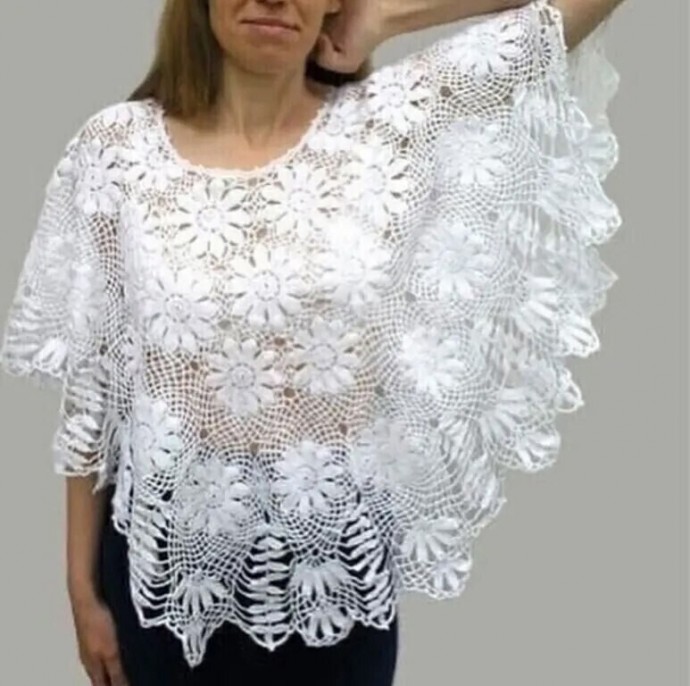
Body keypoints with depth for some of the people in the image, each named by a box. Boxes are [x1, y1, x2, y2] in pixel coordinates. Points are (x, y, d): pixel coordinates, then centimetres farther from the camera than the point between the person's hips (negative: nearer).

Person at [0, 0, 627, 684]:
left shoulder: (395, 123, -7)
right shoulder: (115, 149, -6)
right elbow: (87, 391, -1)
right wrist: (83, 587, 3)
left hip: (335, 579, 0)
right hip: (164, 573, 0)